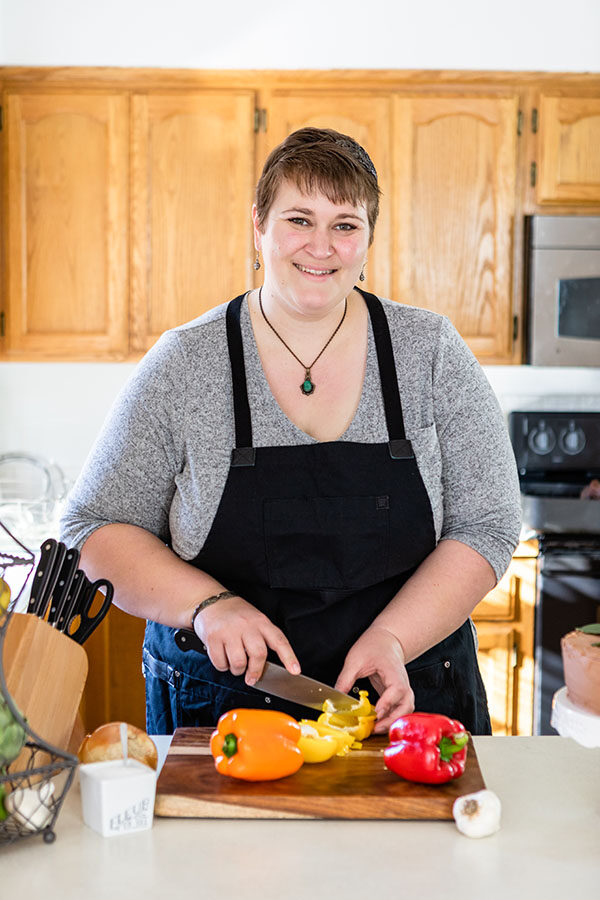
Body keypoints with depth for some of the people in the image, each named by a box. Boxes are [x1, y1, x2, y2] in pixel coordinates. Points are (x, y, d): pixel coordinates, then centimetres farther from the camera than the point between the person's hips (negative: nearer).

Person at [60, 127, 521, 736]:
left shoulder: (431, 352, -4)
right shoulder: (184, 364, -6)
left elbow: (487, 525, -4)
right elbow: (95, 528, -3)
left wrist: (392, 638, -18)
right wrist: (207, 605, -19)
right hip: (218, 706, 0)